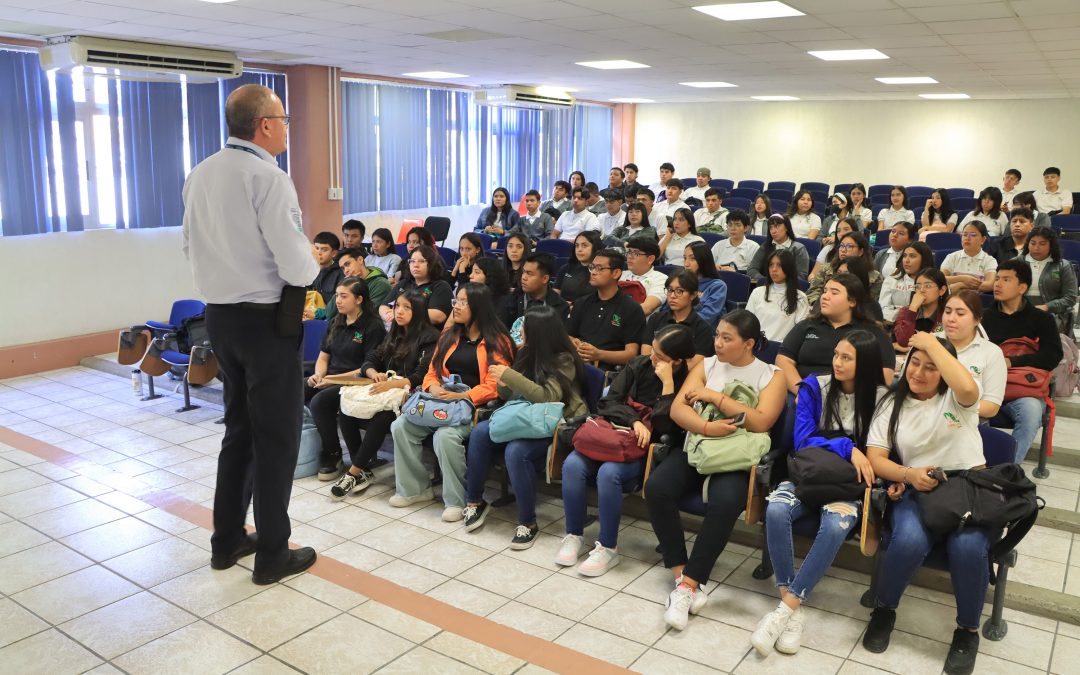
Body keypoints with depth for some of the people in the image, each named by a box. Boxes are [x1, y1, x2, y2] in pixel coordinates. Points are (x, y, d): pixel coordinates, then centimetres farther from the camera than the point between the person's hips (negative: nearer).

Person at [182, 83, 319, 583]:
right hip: (266, 318, -8)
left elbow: (193, 247, 15)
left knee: (239, 427, 19)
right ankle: (273, 554, 12)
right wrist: (310, 267, 1)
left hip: (218, 313, 8)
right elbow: (296, 267, -20)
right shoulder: (267, 177, -17)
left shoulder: (200, 175, 7)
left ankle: (227, 540, 29)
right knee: (277, 435, 3)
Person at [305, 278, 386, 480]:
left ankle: (332, 456, -13)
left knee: (320, 401, -30)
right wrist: (318, 375, -3)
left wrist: (335, 379, -17)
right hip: (330, 379, 7)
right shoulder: (335, 323, 16)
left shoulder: (373, 326, -6)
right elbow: (323, 357, 19)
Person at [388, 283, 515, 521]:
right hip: (441, 402, 7)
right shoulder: (450, 335, 18)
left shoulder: (497, 341, -2)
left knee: (445, 435, -33)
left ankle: (456, 500, -17)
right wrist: (433, 388, -8)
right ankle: (414, 488, -1)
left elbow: (494, 385, -12)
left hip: (475, 406, -6)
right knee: (400, 426, -15)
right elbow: (432, 371, 15)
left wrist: (461, 396, -24)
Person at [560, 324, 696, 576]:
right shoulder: (638, 365, 6)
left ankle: (608, 547, -14)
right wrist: (635, 421, -14)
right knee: (572, 465, -23)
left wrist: (667, 383, -20)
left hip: (648, 451, -4)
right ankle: (574, 535, -3)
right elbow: (608, 402, 3)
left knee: (609, 473, -33)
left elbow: (663, 427, -16)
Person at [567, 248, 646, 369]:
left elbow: (631, 354, -3)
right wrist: (574, 345, -7)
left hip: (610, 369, -3)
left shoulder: (632, 309, 4)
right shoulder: (581, 304, 20)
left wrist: (598, 354, -19)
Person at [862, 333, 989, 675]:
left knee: (967, 547, -33)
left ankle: (968, 630, -6)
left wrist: (931, 342, -16)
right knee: (909, 541, -32)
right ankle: (884, 609, -3)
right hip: (917, 492, 1)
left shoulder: (956, 399, 2)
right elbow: (875, 458, 3)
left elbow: (968, 388, -26)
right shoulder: (892, 403, 9)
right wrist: (909, 474, -17)